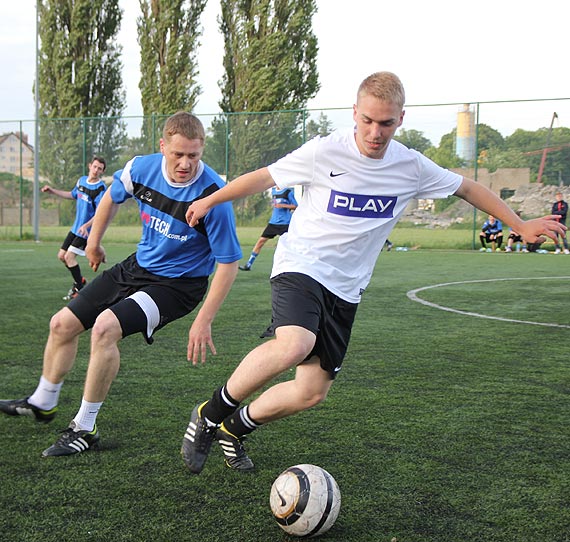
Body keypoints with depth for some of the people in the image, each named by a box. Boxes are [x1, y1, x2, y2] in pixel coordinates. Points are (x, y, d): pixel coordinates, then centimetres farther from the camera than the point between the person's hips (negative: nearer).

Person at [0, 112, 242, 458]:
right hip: (138, 266, 7)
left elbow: (229, 263, -22)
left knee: (106, 326, -29)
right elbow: (112, 198, 12)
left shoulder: (212, 195, -28)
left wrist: (204, 321, -24)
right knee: (62, 324, 10)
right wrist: (94, 241, 21)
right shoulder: (142, 168, -13)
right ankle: (43, 404, 36)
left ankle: (85, 429, -12)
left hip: (178, 283, -6)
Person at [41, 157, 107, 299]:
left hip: (87, 230, -8)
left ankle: (79, 288, 4)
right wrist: (52, 191, 22)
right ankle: (80, 279, 29)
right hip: (76, 227, 8)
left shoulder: (101, 188, -18)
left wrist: (86, 226, -33)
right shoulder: (82, 180, 5)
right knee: (62, 256, 11)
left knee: (69, 256, -12)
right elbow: (72, 195, 24)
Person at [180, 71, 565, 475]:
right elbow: (264, 177, 1)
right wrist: (209, 202, 9)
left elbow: (467, 188, 14)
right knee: (295, 345, -34)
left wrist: (521, 225, 14)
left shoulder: (411, 167, -1)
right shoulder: (325, 151, -12)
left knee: (313, 391, 0)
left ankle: (237, 426, 26)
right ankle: (209, 415, -14)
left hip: (346, 289, 5)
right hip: (301, 266, -5)